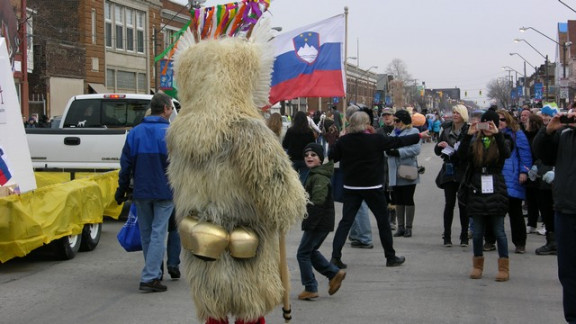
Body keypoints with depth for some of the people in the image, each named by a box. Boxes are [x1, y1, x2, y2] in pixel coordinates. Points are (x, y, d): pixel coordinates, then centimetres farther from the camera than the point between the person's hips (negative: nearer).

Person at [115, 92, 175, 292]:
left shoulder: (135, 133, 4)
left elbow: (126, 165, 7)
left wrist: (121, 191, 14)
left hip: (141, 193, 4)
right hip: (164, 192, -4)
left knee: (146, 234, 15)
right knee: (158, 233, -2)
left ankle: (155, 273, 26)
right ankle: (149, 277, -8)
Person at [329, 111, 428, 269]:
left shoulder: (343, 141, -4)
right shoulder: (376, 139, -11)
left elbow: (331, 157, 3)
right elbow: (398, 142, -1)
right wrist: (419, 136, 12)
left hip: (351, 187, 3)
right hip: (372, 187, -3)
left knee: (346, 221, 4)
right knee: (383, 220, 10)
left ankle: (336, 256, -8)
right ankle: (391, 257, 18)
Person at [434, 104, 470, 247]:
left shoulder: (469, 131, -3)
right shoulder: (446, 129, 9)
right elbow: (437, 151, 14)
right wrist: (440, 145, -6)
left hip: (463, 172, -3)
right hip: (449, 171, 3)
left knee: (463, 204, 2)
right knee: (449, 203, 1)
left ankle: (464, 236, 11)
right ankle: (447, 236, 5)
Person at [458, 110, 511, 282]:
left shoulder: (501, 141, 5)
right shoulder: (474, 141, 8)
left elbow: (506, 154, -17)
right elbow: (461, 156, -10)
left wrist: (497, 134, -26)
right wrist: (468, 135, -18)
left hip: (495, 191, -2)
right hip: (476, 190, 2)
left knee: (499, 230, 0)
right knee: (477, 231, 8)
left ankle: (504, 267, 5)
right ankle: (477, 265, 20)